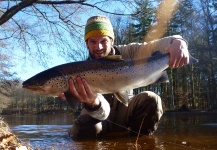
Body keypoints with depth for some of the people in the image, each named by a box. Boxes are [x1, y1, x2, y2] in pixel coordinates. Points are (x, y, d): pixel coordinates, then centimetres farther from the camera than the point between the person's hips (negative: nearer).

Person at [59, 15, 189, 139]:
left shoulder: (125, 53, -12)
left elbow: (154, 46, -25)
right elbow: (102, 111, -31)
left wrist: (177, 42, -48)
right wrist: (93, 103, -56)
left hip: (125, 109, 2)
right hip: (103, 117, -1)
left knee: (150, 100, -28)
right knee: (84, 129, -33)